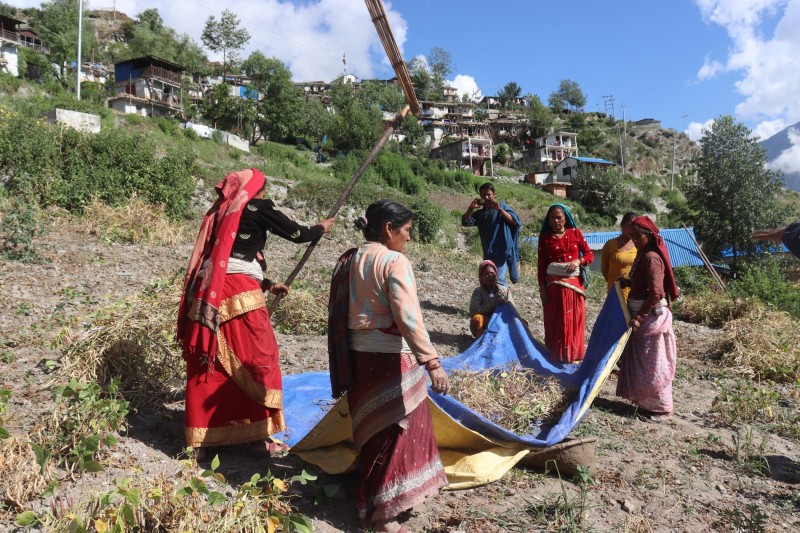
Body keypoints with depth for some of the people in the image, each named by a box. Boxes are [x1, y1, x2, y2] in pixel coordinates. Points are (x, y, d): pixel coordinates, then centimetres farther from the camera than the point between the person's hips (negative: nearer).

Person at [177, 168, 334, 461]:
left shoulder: (221, 211, 23)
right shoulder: (259, 207, 2)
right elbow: (297, 234, 6)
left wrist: (267, 285, 30)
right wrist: (322, 227, 26)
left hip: (207, 294, 7)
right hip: (239, 294, -7)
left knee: (207, 365, 11)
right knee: (259, 360, 5)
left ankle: (200, 440, 19)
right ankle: (259, 435, 12)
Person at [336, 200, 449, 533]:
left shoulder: (354, 259, 8)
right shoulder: (395, 262, -16)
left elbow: (343, 307, 13)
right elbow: (408, 317, -26)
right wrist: (431, 361, -28)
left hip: (360, 353, 9)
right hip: (390, 357, -8)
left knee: (376, 427, 23)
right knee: (394, 430, 4)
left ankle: (372, 499, 40)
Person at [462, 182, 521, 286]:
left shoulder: (502, 206, 3)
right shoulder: (480, 213, 14)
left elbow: (514, 222, -9)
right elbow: (465, 222, 3)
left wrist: (500, 209, -18)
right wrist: (471, 208, -11)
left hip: (503, 250, -6)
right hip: (488, 252, 6)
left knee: (498, 280, -15)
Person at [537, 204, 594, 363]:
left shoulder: (576, 233, 5)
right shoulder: (545, 237, 2)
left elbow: (590, 254, 6)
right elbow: (541, 264, 1)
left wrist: (578, 261, -15)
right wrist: (542, 287, -4)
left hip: (574, 283, 1)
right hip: (554, 284, -1)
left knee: (575, 319, 6)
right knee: (555, 321, 2)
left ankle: (574, 354, 17)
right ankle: (555, 356, 11)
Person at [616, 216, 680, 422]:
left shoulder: (651, 258, -18)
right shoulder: (643, 255, 12)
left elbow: (656, 293, -25)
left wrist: (639, 316, -23)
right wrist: (627, 282, 8)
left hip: (651, 317, -10)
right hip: (644, 315, 10)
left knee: (652, 364, -1)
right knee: (642, 362, 16)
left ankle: (661, 409, 9)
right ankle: (648, 402, 27)